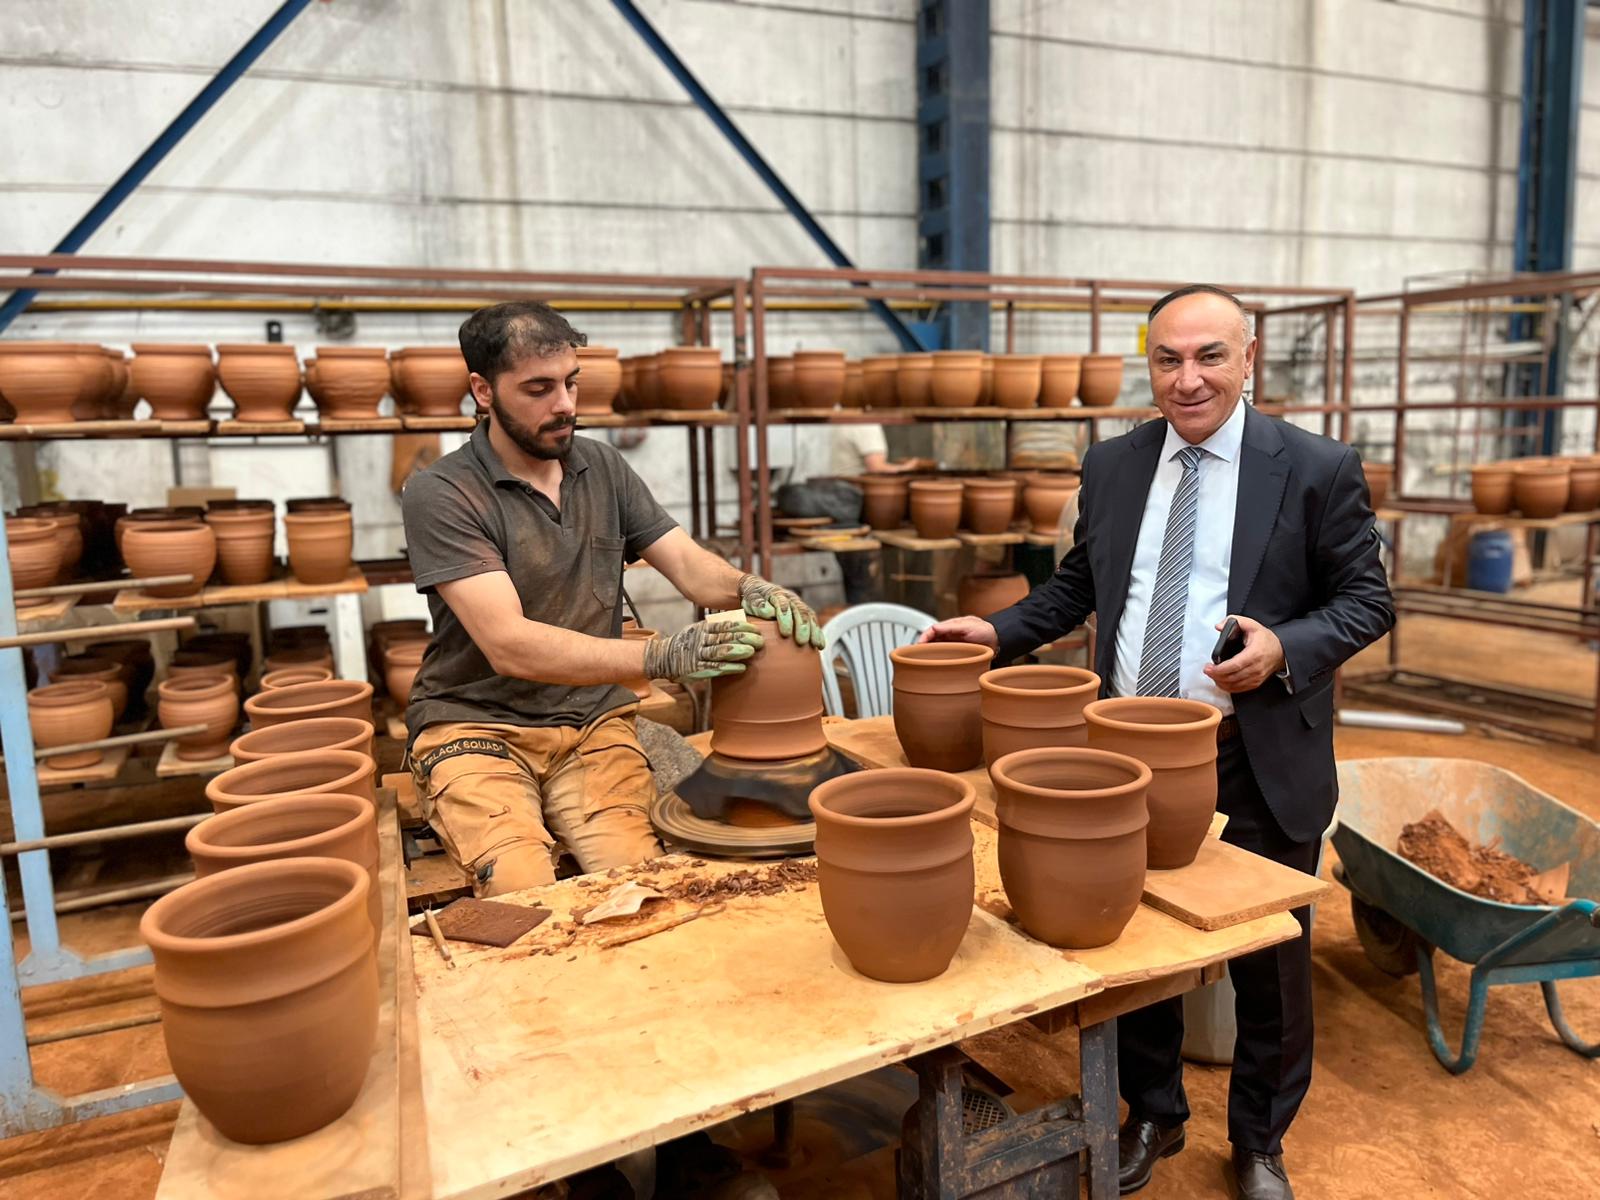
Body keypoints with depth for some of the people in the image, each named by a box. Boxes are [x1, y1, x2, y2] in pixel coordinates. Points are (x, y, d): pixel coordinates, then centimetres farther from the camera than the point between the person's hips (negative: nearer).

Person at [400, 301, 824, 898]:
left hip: (594, 722, 4)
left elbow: (689, 564, 5)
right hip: (477, 729, -3)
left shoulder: (602, 466, 8)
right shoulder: (440, 493, -11)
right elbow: (509, 647, -20)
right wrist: (661, 656, -31)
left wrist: (748, 588, -20)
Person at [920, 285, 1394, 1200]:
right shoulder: (1111, 467, 5)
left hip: (1260, 762, -2)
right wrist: (999, 632, 1)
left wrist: (1286, 648, -22)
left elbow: (1368, 599, -4)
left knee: (1271, 966, 13)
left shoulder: (1317, 468, -7)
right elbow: (1079, 584, 14)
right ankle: (1154, 1116, 41)